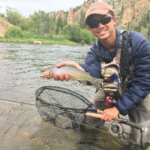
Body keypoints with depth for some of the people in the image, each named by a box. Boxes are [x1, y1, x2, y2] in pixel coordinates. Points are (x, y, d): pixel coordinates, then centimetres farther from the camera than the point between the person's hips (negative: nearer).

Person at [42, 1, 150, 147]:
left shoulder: (137, 42, -26)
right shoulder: (95, 51, -13)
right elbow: (92, 73, -34)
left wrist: (119, 107, -26)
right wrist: (79, 69, -58)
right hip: (110, 91, 4)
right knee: (90, 123, 5)